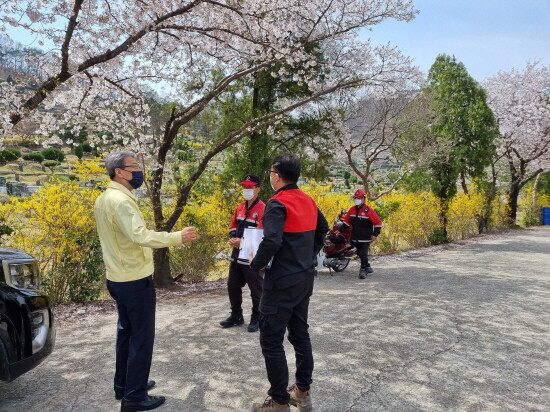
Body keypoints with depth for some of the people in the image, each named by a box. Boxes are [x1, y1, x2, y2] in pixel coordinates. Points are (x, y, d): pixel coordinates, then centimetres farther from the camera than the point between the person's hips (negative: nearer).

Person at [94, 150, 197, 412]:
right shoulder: (121, 200, -21)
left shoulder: (103, 198, 10)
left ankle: (123, 385, 32)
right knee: (141, 336, 0)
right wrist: (178, 237, -30)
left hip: (117, 278, 10)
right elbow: (140, 236, -32)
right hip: (135, 280, -10)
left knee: (126, 331, 20)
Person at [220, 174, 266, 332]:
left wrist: (242, 241, -23)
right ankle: (236, 315, 32)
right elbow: (233, 225, 18)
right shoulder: (240, 207, 13)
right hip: (236, 254, 8)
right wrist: (233, 239, -3)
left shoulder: (263, 209, -13)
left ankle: (256, 318, 22)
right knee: (232, 286, 15)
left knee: (256, 289, 5)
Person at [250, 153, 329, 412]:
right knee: (300, 335, 18)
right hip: (304, 280, 9)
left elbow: (271, 242, -29)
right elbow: (323, 229, 22)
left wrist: (256, 264, -11)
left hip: (281, 282, -8)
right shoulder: (308, 201, 8)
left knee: (271, 341, 3)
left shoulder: (277, 203, -18)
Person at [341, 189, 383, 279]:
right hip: (355, 238, 6)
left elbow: (378, 222, -9)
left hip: (365, 239, -6)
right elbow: (346, 221, 16)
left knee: (363, 254, -12)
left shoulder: (368, 210, -12)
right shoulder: (352, 210, 6)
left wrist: (375, 234, -12)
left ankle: (363, 270, 0)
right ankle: (368, 267, 35)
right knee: (360, 254, 16)